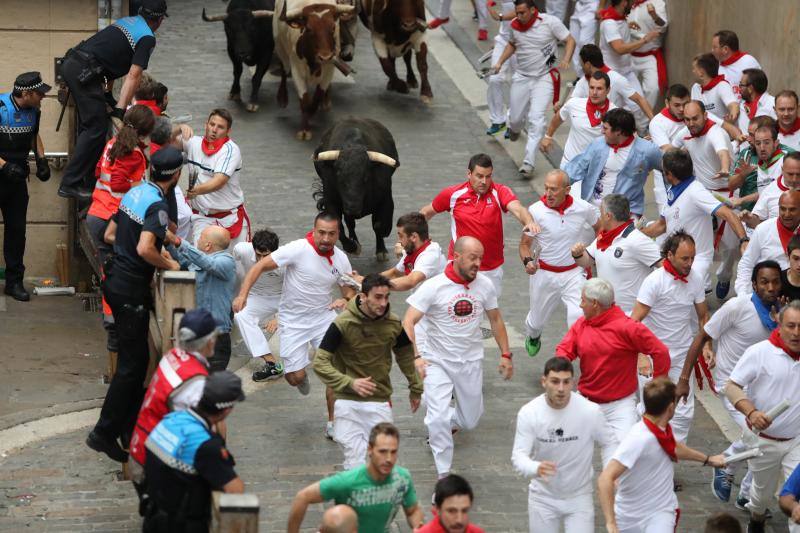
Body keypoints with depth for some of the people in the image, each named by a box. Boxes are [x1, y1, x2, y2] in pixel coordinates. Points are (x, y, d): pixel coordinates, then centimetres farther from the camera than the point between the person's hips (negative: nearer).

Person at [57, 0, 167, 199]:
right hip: (84, 71, -9)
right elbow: (134, 76, -9)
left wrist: (107, 95, 28)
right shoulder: (147, 38, -2)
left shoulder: (127, 21, 24)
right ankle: (70, 184, -10)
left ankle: (84, 176, 27)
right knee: (96, 128, -7)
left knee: (88, 125, 21)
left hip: (70, 63, 9)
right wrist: (120, 111, -11)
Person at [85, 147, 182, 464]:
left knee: (136, 358, 19)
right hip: (131, 289, -9)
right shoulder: (158, 205, -20)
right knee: (132, 363, -2)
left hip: (115, 280, 9)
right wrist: (169, 266, -13)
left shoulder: (135, 193, 8)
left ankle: (130, 428, 26)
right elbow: (145, 249, -31)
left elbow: (109, 235, 17)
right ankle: (104, 433, -1)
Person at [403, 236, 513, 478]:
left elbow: (495, 319, 13)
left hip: (471, 362, 4)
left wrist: (505, 354, 10)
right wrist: (415, 357, -29)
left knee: (470, 421, 12)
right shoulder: (433, 287, -16)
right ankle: (444, 475, -5)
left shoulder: (484, 285, -3)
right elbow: (408, 323, -17)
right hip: (438, 362, -4)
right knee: (439, 418, -17)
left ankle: (446, 421, 46)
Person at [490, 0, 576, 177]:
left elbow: (570, 41, -7)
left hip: (544, 78, -4)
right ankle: (515, 127, 49)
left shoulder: (550, 22, -13)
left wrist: (566, 60, -24)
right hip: (521, 76, 4)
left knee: (536, 119, -16)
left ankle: (529, 162, -15)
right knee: (515, 119, 9)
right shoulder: (514, 25, 0)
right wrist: (500, 62, 6)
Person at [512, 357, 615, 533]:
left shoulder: (590, 411, -17)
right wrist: (536, 468, -40)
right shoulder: (529, 413, -17)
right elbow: (519, 455, -18)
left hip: (579, 496, -1)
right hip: (543, 497, 1)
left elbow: (609, 443, -1)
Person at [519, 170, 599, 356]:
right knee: (537, 321, 19)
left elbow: (599, 228, 11)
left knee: (579, 319, -22)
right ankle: (533, 337, 56)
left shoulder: (584, 208, -12)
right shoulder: (536, 211, -16)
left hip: (573, 273, 0)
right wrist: (527, 262, -27)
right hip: (544, 274, 0)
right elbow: (524, 243, -7)